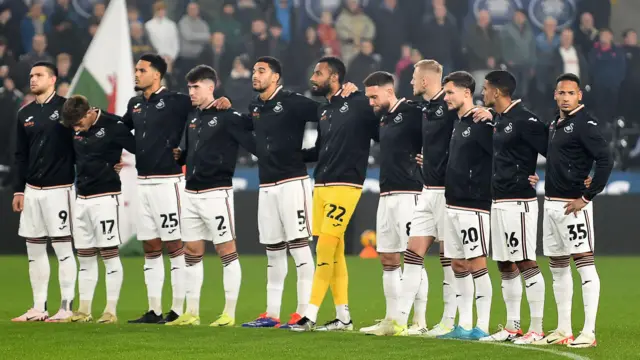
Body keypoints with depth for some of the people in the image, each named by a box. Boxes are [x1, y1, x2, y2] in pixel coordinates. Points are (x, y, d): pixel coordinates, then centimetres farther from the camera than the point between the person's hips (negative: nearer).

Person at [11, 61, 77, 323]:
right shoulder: (25, 114, 13)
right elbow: (20, 156, 16)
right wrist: (18, 190, 11)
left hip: (59, 189, -6)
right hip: (32, 190, 6)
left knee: (63, 247, -5)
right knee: (34, 248, 7)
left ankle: (67, 307, -2)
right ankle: (39, 308, 13)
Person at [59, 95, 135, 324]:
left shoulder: (113, 126, -12)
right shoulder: (76, 130, 7)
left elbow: (139, 148, -11)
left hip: (105, 197, -7)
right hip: (82, 199, 7)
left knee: (109, 253, -5)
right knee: (84, 257, 9)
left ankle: (111, 311, -3)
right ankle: (84, 311, 13)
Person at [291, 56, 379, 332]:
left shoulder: (358, 103, -7)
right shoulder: (324, 111, 16)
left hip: (345, 185, -8)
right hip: (321, 185, 8)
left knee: (325, 248, -11)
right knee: (334, 253, 7)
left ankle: (311, 315, -10)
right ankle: (343, 317, 12)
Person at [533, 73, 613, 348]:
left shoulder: (585, 124, -11)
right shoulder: (554, 125, 15)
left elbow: (605, 161, -18)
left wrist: (586, 197, -17)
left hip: (573, 205, -10)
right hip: (551, 203, 10)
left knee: (584, 263, -10)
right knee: (557, 266, 13)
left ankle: (589, 332, -12)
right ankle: (563, 330, 20)